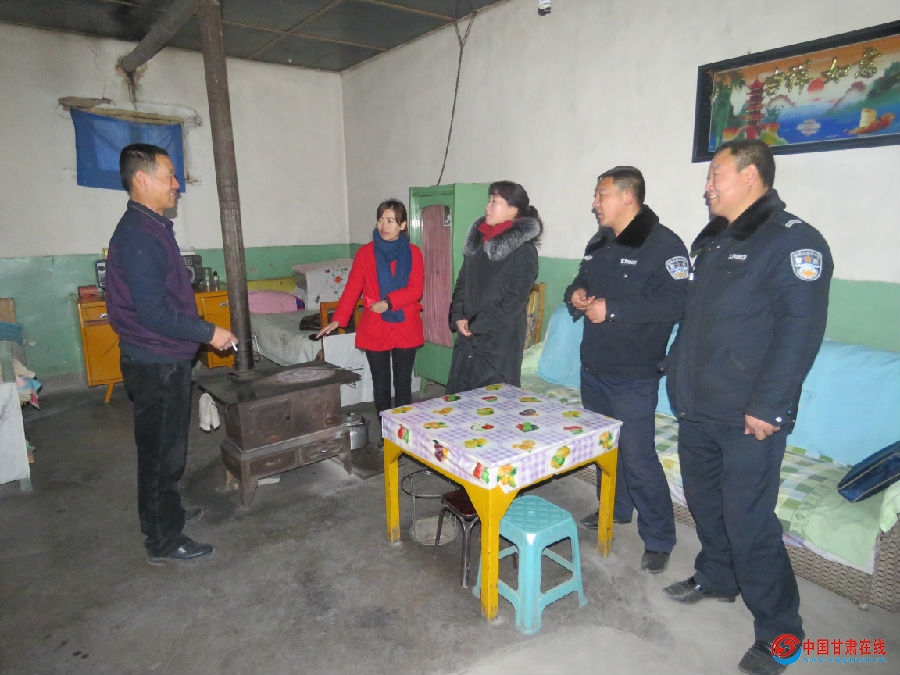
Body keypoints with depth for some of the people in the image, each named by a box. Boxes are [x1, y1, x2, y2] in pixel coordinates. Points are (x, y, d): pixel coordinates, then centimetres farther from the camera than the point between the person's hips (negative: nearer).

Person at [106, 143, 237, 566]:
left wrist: (200, 333, 19)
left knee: (166, 448, 22)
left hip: (164, 360, 10)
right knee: (162, 452, 2)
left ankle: (166, 514, 39)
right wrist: (210, 334, -17)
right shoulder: (139, 236, -20)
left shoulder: (151, 228, 12)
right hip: (156, 364, -10)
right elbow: (153, 313, -25)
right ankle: (164, 543, 17)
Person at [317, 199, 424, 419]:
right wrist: (338, 320, -13)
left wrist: (388, 302, -18)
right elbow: (351, 289, -4)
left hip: (406, 328, 1)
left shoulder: (413, 253, 3)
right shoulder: (365, 253, 1)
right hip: (375, 329, 0)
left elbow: (416, 289, -6)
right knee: (380, 383, 8)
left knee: (403, 382, 9)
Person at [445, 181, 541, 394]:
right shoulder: (477, 241, 11)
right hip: (467, 338, 7)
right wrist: (459, 317, 0)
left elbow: (514, 300, -15)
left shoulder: (524, 250, -10)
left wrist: (476, 325, -12)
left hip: (500, 342, -6)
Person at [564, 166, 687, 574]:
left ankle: (659, 538, 14)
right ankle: (614, 510, 39)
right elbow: (581, 281, 26)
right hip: (594, 368, 9)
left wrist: (613, 309, -25)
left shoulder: (662, 243, -14)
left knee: (638, 457, -4)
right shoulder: (598, 244, 14)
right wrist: (576, 295, 2)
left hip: (634, 375, -8)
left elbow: (674, 302, -24)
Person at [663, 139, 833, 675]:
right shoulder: (713, 239, 15)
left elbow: (801, 329, -18)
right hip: (697, 409, 8)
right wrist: (679, 378, 16)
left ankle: (781, 630, 19)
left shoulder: (793, 240, -10)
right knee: (705, 501, 19)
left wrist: (767, 407, -20)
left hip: (749, 417, -8)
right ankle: (716, 577, 41)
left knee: (749, 521, -1)